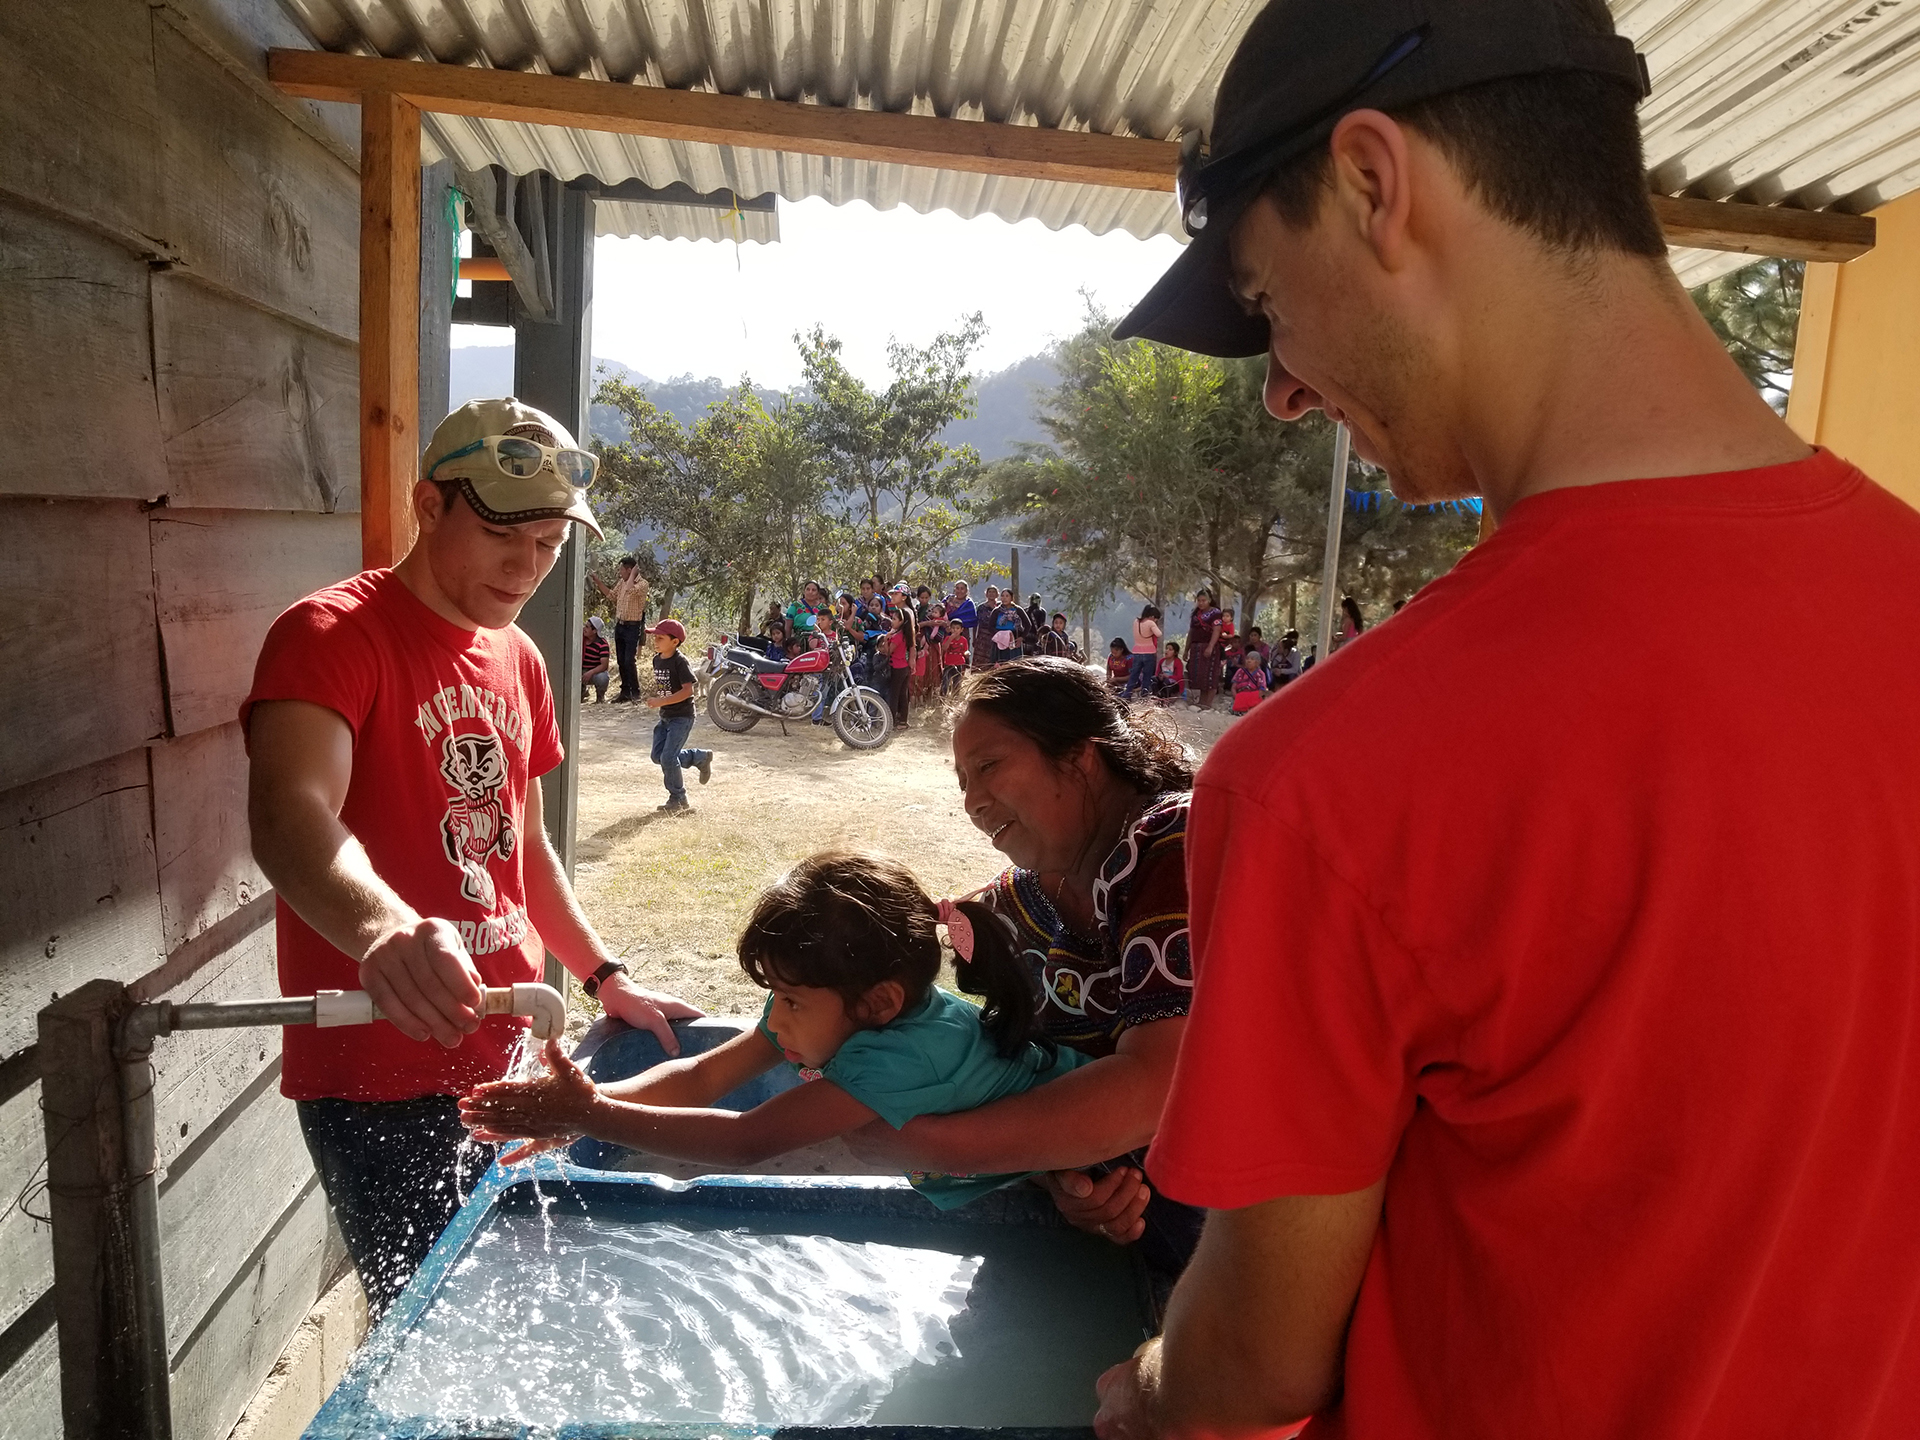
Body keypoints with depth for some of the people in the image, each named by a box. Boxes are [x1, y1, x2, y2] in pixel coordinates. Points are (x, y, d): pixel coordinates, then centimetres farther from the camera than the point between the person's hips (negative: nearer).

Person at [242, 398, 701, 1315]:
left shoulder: (518, 660, 11)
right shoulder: (332, 636, -13)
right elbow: (289, 819, -31)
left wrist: (605, 979, 14)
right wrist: (381, 926, -50)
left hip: (501, 1052, 7)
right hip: (379, 1077, -7)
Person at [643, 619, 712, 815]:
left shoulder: (680, 662, -18)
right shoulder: (657, 659, 7)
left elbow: (688, 690, -24)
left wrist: (661, 701, -27)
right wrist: (653, 697, 5)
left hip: (682, 716, -9)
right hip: (665, 716, 9)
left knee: (668, 757, -13)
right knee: (658, 756, 7)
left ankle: (678, 800, 4)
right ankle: (701, 758, 24)